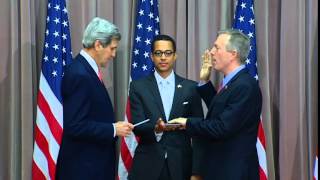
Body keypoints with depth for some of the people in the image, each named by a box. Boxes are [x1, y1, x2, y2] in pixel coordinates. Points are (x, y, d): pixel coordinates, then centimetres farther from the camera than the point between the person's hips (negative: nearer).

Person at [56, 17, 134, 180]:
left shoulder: (86, 69, 10)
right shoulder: (79, 75, -19)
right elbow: (75, 126, -23)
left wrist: (113, 126, 7)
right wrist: (113, 129, -17)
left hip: (93, 162, 10)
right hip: (83, 166, -10)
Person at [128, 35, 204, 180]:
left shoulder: (191, 87, 3)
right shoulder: (138, 87, 1)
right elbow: (137, 126, -6)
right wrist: (155, 128, -27)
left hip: (180, 166, 1)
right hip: (147, 166, -1)